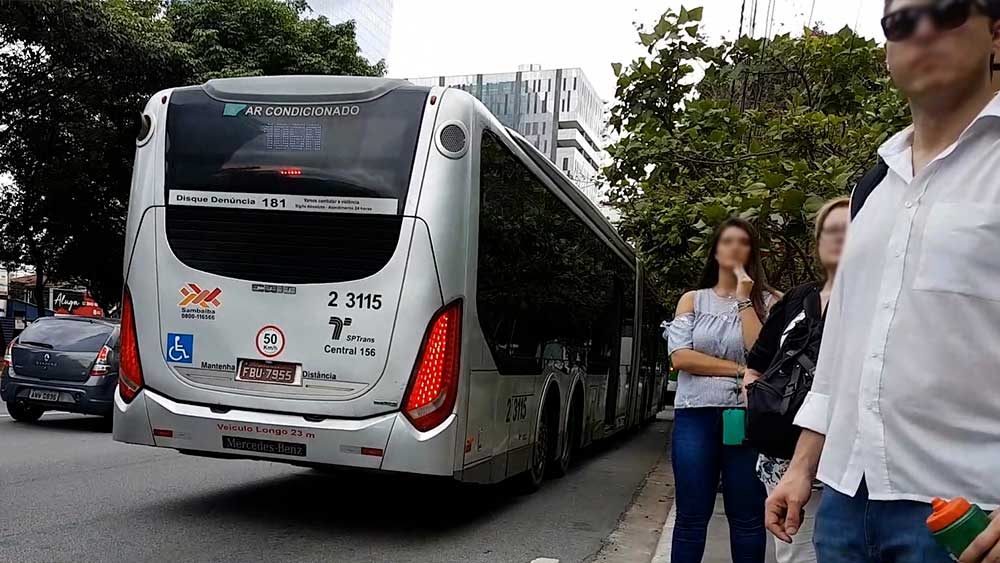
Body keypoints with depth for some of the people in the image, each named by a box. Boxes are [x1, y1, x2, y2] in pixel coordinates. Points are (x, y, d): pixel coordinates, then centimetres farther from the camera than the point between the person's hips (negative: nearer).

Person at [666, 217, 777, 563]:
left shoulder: (765, 301, 7)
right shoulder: (693, 300, 11)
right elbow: (680, 356, -3)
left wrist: (743, 299, -7)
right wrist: (739, 370, -8)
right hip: (696, 415, 1)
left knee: (747, 517, 4)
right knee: (692, 517, 4)